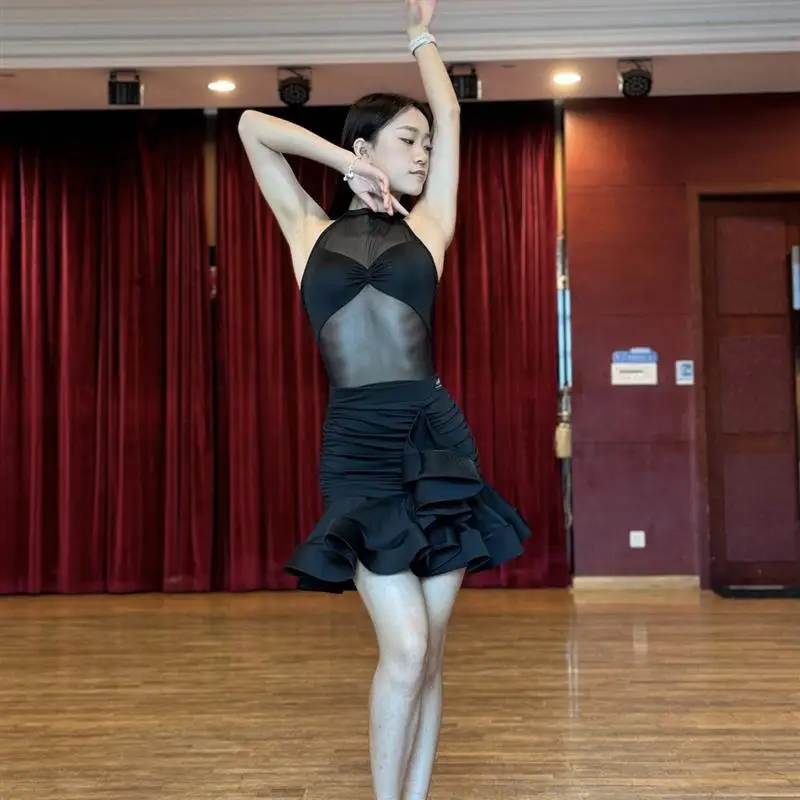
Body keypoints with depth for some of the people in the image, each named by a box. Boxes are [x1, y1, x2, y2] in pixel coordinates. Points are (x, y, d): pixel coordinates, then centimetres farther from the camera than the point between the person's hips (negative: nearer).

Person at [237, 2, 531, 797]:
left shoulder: (427, 226, 14)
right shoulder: (310, 230, 12)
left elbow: (451, 115, 19)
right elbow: (252, 126, 11)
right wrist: (346, 164, 10)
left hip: (438, 440, 2)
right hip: (357, 447, -2)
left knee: (428, 649, 4)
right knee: (406, 648, -10)